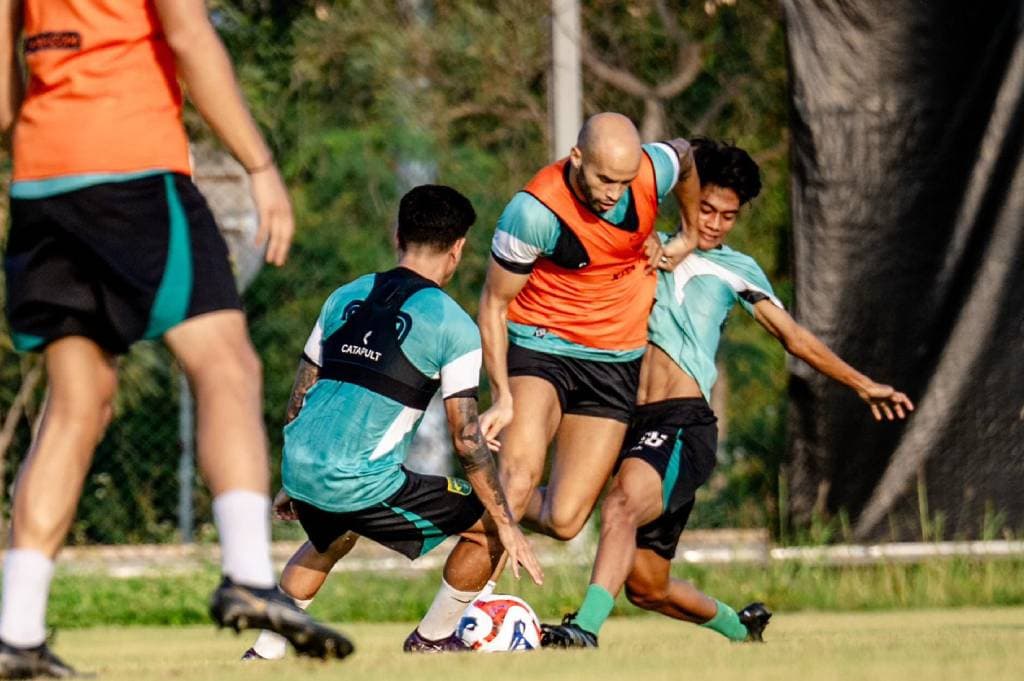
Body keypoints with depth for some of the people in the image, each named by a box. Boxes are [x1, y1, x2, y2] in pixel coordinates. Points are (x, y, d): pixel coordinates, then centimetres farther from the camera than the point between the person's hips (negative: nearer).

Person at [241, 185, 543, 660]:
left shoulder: (346, 298, 14)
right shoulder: (453, 327, -4)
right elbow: (466, 439, -7)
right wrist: (508, 527, -1)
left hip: (299, 467, 7)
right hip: (360, 483, -7)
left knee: (330, 539, 39)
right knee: (488, 527, 8)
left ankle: (263, 655, 33)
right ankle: (431, 644, 20)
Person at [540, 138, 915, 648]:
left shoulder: (735, 269, 15)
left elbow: (794, 337, 16)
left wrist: (861, 385, 11)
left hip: (683, 421, -4)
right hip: (636, 424, 4)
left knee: (621, 506, -34)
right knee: (646, 586, 7)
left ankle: (586, 627, -50)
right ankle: (740, 628, 34)